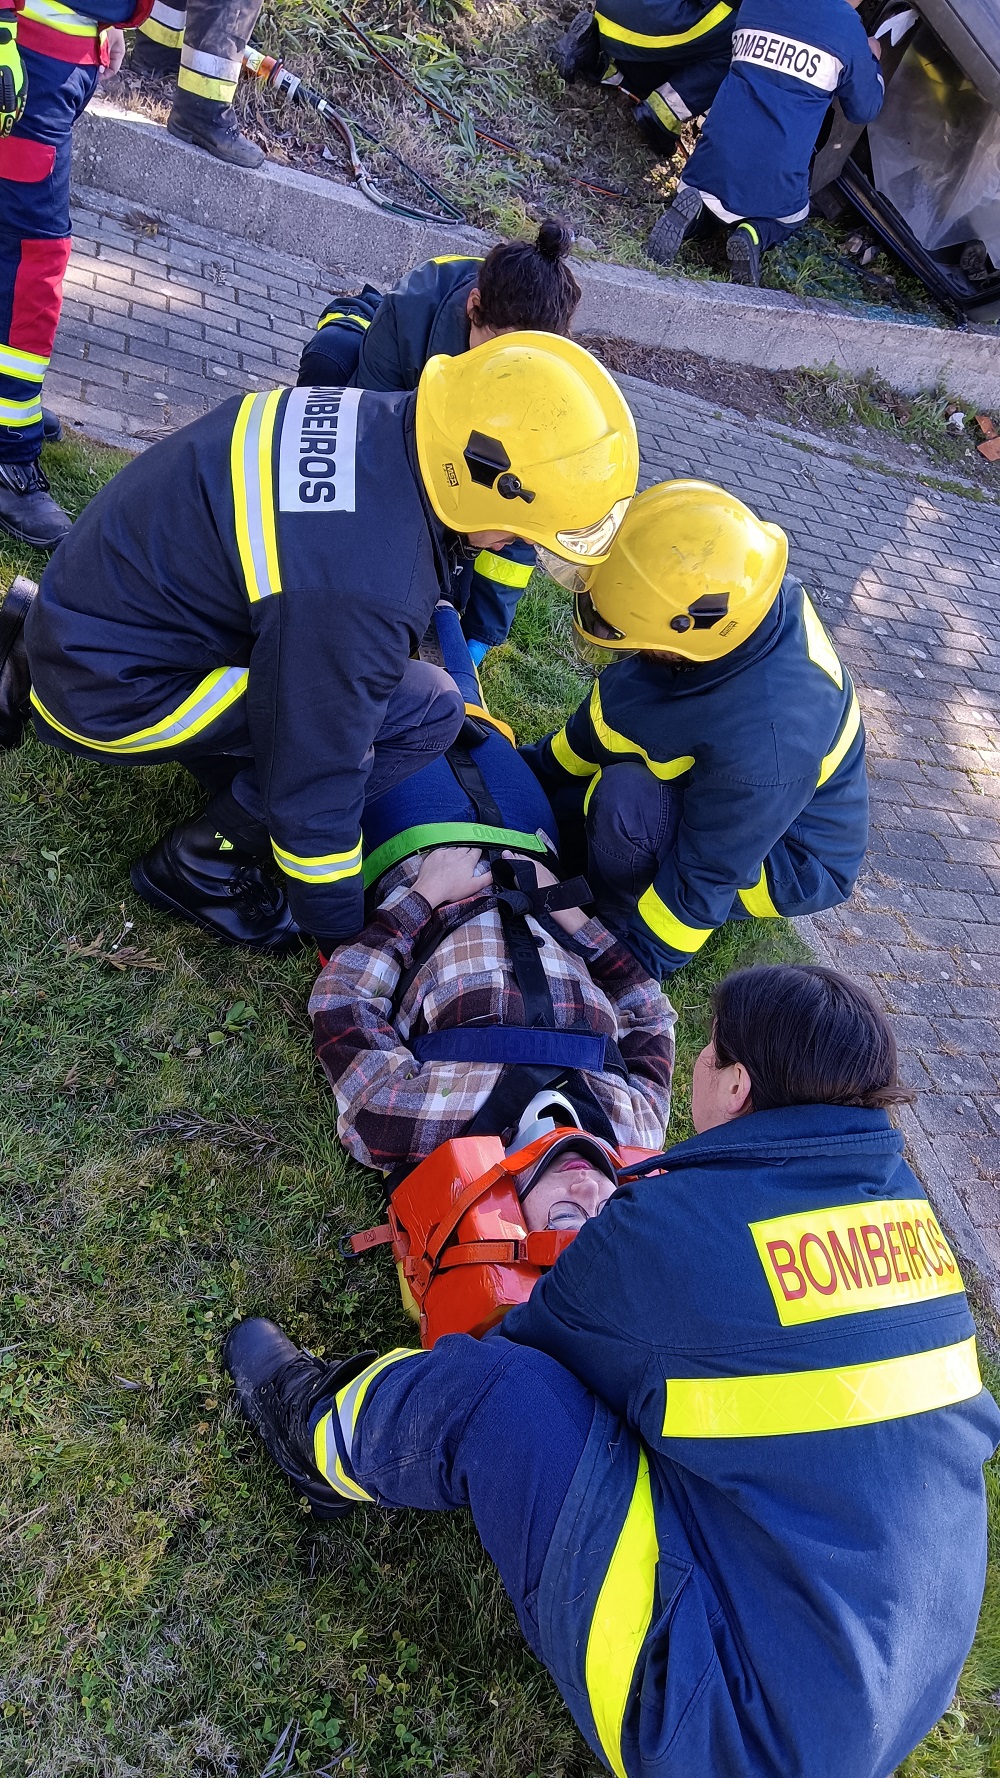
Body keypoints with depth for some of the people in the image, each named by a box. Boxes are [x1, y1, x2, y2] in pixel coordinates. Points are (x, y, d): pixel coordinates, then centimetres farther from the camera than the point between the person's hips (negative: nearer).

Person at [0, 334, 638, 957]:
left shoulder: (384, 419, -7)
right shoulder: (363, 589, -33)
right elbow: (313, 782, -24)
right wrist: (339, 937, -9)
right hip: (105, 686, -9)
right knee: (424, 709, -16)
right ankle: (201, 861, -3)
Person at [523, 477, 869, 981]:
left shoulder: (760, 743, -43)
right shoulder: (744, 597, -20)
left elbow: (708, 876, -28)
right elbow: (611, 712, -3)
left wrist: (640, 959, -15)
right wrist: (537, 766, 9)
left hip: (789, 863, -7)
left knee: (625, 798, -30)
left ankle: (616, 931, -5)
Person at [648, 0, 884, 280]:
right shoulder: (847, 26, 0)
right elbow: (864, 110, 11)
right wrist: (871, 60, 31)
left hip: (716, 160, 2)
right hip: (776, 181, -2)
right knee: (790, 218, 31)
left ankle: (690, 209, -4)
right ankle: (754, 235, -4)